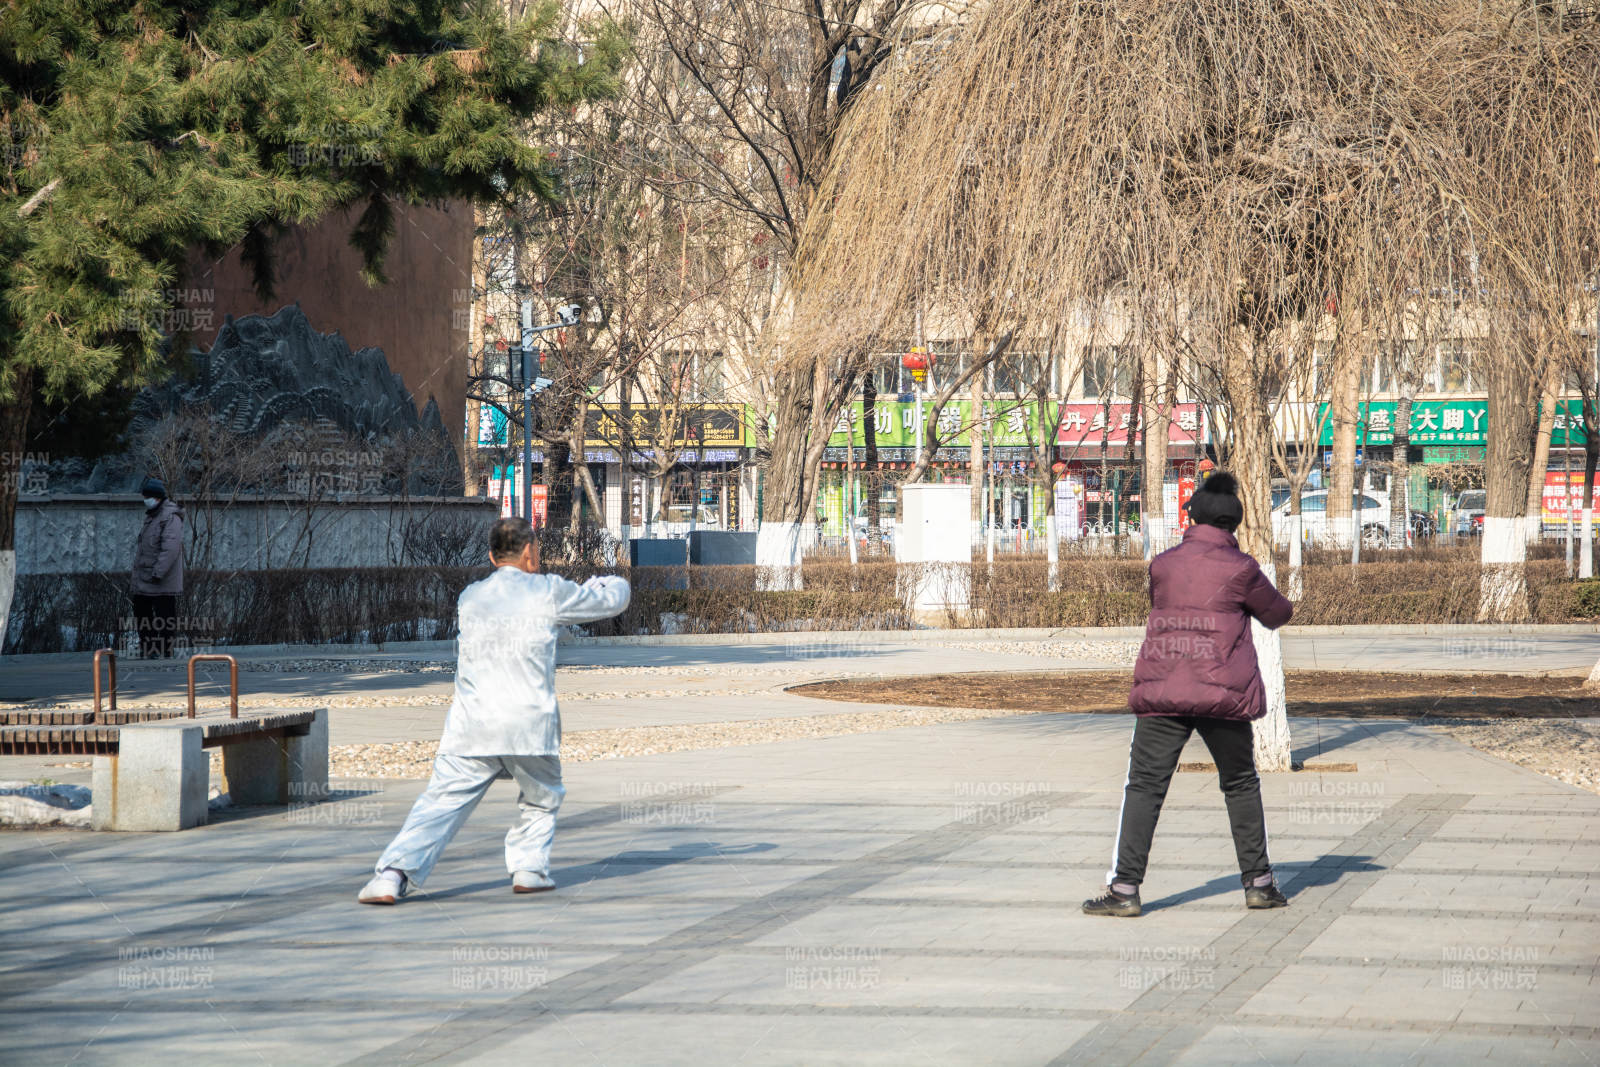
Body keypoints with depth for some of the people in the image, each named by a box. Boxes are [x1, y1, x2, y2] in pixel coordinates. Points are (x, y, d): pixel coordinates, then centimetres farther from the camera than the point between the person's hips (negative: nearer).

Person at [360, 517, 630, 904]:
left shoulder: (469, 598, 14)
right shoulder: (547, 592, 3)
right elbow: (609, 600, 16)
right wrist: (612, 582, 41)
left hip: (471, 725, 2)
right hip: (529, 724, -2)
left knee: (439, 804, -2)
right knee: (542, 799, 23)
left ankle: (393, 874, -16)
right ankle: (528, 868, 16)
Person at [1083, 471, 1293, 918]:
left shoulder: (1162, 565, 5)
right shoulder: (1240, 569, -2)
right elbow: (1277, 614, 12)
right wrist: (1283, 607, 33)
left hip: (1161, 692, 1)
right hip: (1223, 696, -1)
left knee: (1144, 787, 0)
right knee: (1241, 785, 15)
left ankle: (1124, 888, -7)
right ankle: (1258, 881, 18)